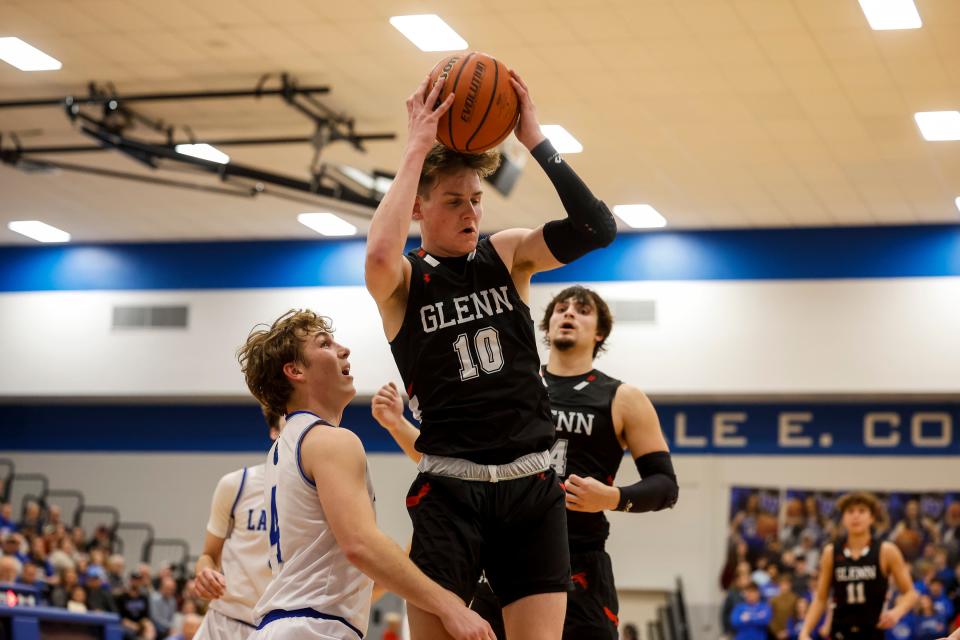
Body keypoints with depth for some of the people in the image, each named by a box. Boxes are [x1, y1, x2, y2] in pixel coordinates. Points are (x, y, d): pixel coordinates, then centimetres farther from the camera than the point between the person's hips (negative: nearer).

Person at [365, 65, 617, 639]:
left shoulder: (507, 256, 9)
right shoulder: (403, 280, -1)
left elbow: (598, 229, -7)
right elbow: (380, 253, -27)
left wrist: (535, 139, -11)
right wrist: (418, 147, -20)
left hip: (533, 485, 3)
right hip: (451, 489, -3)